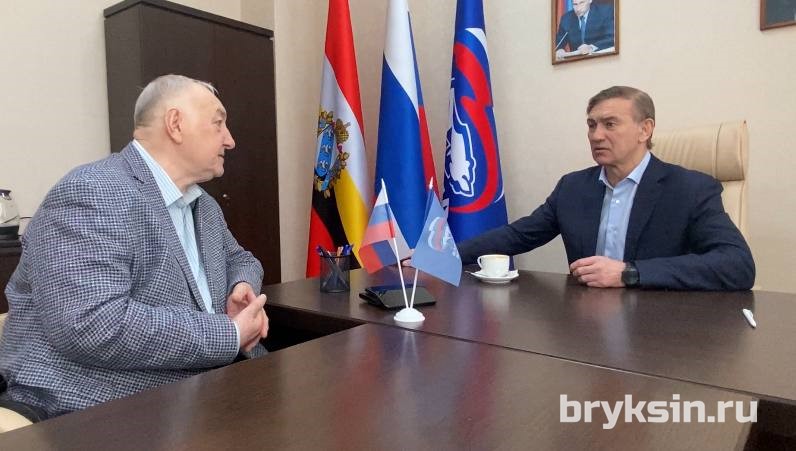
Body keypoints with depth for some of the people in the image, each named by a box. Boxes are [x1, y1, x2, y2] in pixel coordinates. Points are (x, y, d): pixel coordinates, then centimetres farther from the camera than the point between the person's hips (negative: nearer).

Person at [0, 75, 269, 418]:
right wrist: (230, 335, -20)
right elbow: (92, 326, -26)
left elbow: (239, 260, 25)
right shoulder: (93, 192, -16)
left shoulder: (204, 205, 11)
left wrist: (242, 288, 0)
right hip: (93, 411, -7)